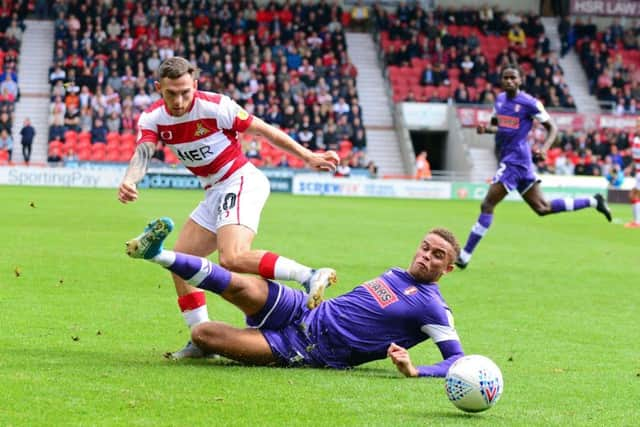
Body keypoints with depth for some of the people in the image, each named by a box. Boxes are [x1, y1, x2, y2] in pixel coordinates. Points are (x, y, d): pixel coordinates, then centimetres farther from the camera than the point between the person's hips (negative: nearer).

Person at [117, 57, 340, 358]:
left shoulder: (215, 106, -18)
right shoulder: (153, 118, -3)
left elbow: (263, 130, -10)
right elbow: (142, 154, -20)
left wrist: (307, 157, -9)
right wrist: (128, 182, -43)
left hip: (242, 181, -8)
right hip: (215, 192, 8)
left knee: (232, 258, -30)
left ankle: (310, 276, -31)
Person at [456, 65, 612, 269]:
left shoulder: (529, 103, -10)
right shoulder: (500, 99, 12)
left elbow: (552, 127, -5)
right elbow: (496, 125, 24)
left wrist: (544, 148, -22)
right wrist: (485, 129, 0)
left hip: (516, 159, -9)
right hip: (508, 159, 9)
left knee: (487, 206, -10)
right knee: (542, 208, 15)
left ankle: (464, 256, -7)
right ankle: (593, 202, 25)